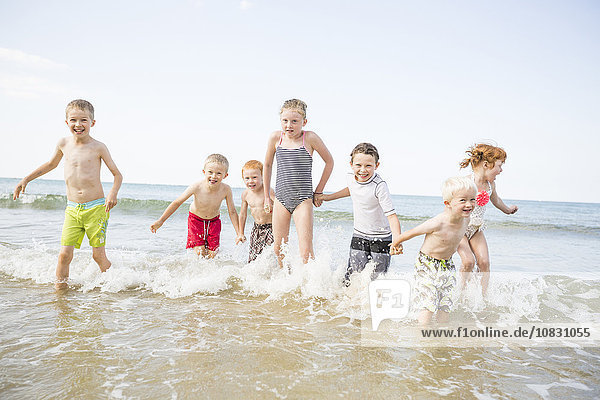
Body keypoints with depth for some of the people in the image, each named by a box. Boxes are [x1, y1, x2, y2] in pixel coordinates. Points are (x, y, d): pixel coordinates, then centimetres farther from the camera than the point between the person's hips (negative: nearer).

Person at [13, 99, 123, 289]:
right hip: (72, 209, 4)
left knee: (98, 255, 0)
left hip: (96, 208, -3)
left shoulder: (98, 147, -4)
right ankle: (60, 289, 13)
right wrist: (26, 179, 26)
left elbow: (117, 174, -1)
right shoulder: (64, 143, 7)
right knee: (64, 254, -4)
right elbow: (51, 164, 27)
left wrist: (113, 193, -19)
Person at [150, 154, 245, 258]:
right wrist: (160, 221, -14)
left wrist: (239, 233, -12)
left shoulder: (225, 189, -26)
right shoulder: (197, 187, -29)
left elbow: (232, 212, -12)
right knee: (200, 253, -11)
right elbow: (177, 203, -17)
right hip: (196, 220, -1)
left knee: (212, 254, -3)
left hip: (214, 222, 1)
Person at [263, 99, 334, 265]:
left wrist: (318, 191, 5)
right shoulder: (276, 137, 0)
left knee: (306, 251, -9)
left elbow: (329, 162, 4)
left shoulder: (310, 138, -8)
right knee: (279, 249, 9)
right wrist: (267, 197, 16)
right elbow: (267, 165, 14)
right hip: (281, 199, 3)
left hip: (303, 200, -3)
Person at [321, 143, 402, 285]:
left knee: (377, 278, 4)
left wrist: (397, 240, -40)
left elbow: (391, 215, -27)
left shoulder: (379, 186, -25)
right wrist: (328, 197, 23)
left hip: (381, 239, -4)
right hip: (359, 236, 5)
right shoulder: (351, 177, -6)